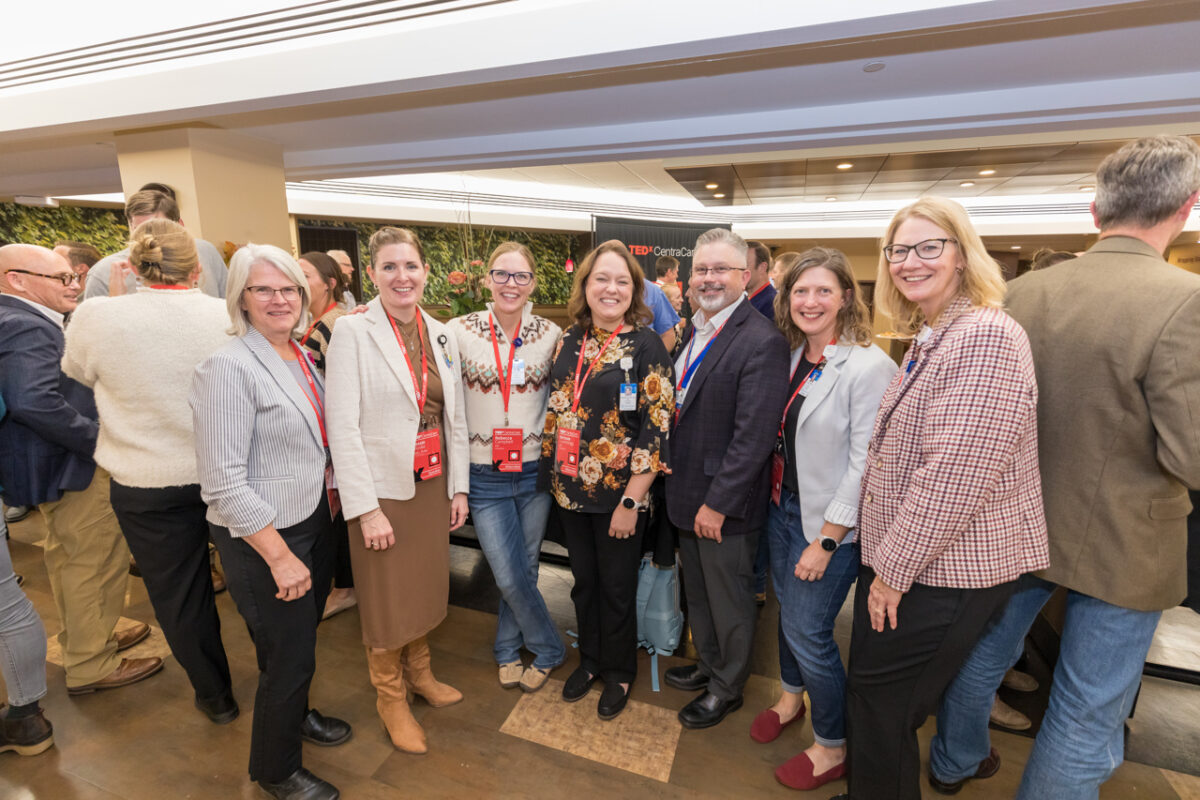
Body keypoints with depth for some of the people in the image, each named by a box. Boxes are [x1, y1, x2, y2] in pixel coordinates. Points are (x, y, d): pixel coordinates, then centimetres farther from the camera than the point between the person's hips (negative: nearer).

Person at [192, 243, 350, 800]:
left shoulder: (302, 357, 5)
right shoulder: (229, 366, -19)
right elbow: (224, 483, -22)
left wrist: (329, 492, 11)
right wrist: (280, 557, -19)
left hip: (314, 522, 7)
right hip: (262, 539, -7)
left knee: (302, 638, 25)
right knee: (287, 656, 10)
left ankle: (296, 715, 52)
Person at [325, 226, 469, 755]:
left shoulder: (441, 335, 4)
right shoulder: (353, 332, -11)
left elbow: (455, 417, 7)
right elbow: (343, 427, -14)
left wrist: (459, 487, 6)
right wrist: (365, 508, -16)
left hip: (433, 484, 5)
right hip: (382, 489, -4)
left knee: (426, 587, 19)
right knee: (385, 598, 12)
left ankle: (418, 672, 44)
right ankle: (390, 697, 36)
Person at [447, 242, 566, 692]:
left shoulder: (551, 334, -1)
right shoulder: (459, 331, -5)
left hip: (535, 471, 1)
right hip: (485, 477, -1)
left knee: (523, 569, 15)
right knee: (510, 579, 4)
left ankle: (508, 650, 41)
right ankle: (550, 650, 32)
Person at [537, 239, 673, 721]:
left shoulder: (645, 344, -12)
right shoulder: (571, 339, 3)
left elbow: (656, 427, -15)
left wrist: (630, 501, -16)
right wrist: (552, 474, 7)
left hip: (619, 493, -4)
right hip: (570, 487, 5)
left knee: (616, 586, 13)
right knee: (583, 579, 20)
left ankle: (619, 672, 39)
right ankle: (589, 659, 45)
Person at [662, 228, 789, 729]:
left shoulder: (762, 342, -20)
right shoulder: (694, 331, 8)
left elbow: (754, 435, -23)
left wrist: (717, 503, -19)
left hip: (726, 505, -8)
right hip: (687, 495, 8)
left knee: (729, 601, 15)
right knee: (696, 592, 25)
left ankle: (727, 688, 38)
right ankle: (707, 664, 48)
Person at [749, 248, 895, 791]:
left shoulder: (870, 367, -19)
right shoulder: (793, 357, 3)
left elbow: (865, 463, -19)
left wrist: (826, 541, -17)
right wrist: (774, 497, 7)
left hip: (830, 524, -6)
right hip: (781, 505, 6)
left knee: (808, 630, 5)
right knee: (786, 610, 21)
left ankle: (831, 749, 31)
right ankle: (791, 696, 48)